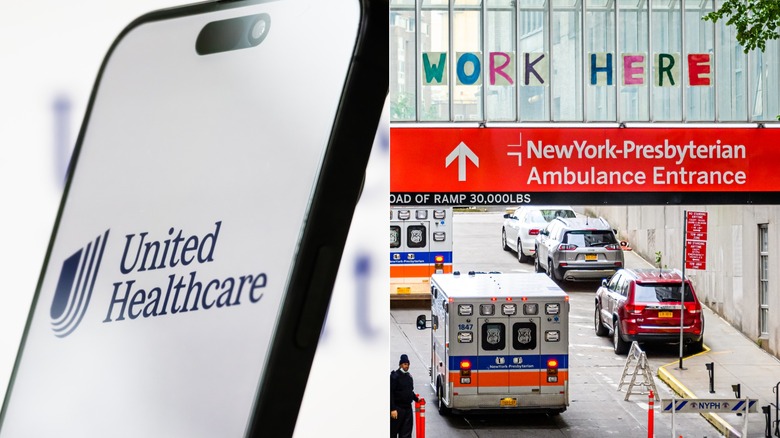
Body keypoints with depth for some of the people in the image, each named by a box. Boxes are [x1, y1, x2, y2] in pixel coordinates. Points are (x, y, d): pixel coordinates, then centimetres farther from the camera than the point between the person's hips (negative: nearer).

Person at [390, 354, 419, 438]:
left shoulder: (409, 376, 12)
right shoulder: (395, 376, -11)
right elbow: (391, 393, -15)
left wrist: (417, 399, 13)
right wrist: (392, 409, -20)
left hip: (408, 408, 7)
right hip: (397, 408, -7)